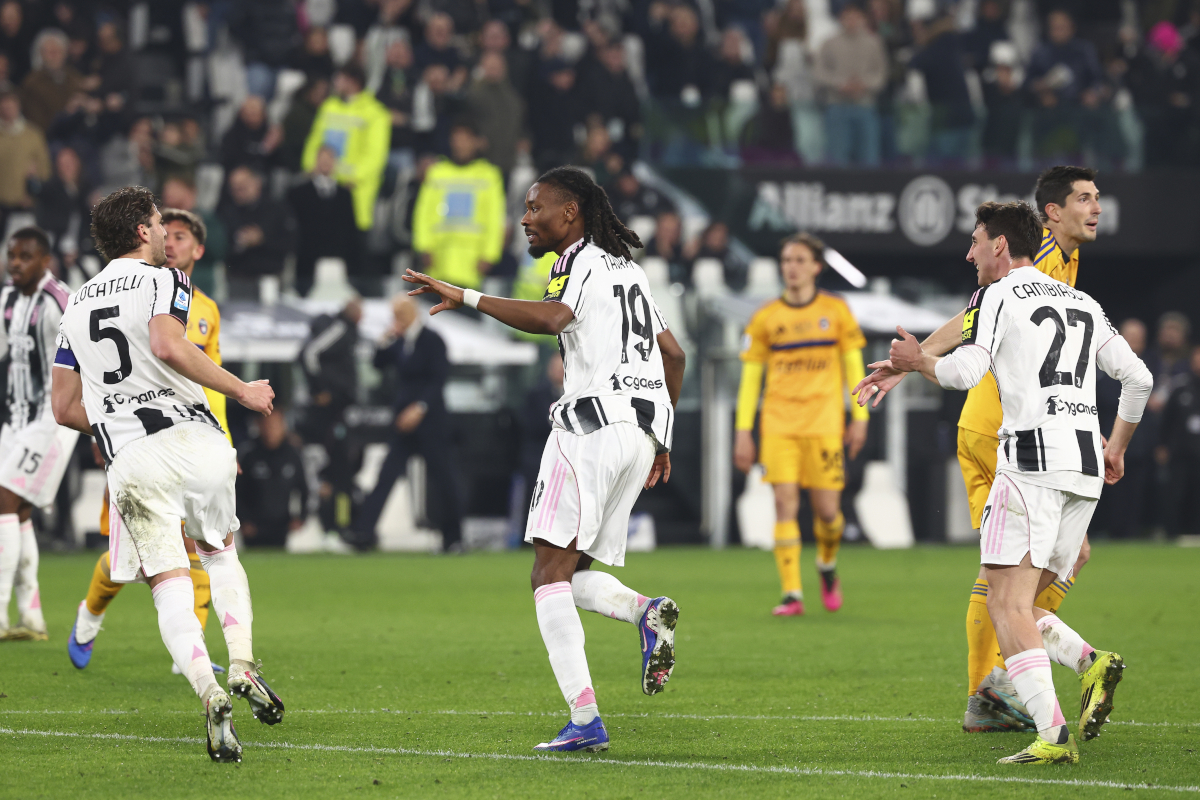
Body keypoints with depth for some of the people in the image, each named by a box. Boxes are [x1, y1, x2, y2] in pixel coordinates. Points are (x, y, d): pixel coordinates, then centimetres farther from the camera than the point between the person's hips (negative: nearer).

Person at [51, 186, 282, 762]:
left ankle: (211, 696, -23)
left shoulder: (76, 305, 20)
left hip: (129, 460, 2)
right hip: (193, 438, -2)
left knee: (171, 588, -1)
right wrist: (242, 391, -12)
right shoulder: (164, 282, 2)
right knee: (220, 553, 23)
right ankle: (242, 666, 6)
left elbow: (64, 407, 18)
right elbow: (168, 346, -20)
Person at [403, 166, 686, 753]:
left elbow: (552, 317, -25)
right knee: (570, 572, 14)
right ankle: (645, 612, -15)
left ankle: (584, 721, -18)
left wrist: (466, 297, -26)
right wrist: (660, 438, 32)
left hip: (593, 419, -9)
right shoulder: (626, 269, 24)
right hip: (642, 428, 9)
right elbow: (673, 353, 27)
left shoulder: (582, 264, -3)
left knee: (551, 575, -7)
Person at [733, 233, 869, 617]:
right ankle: (792, 595, -9)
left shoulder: (835, 310, 6)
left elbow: (853, 363, 9)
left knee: (827, 510, -3)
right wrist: (743, 431, 4)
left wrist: (859, 417, 3)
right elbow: (750, 375, 9)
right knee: (785, 504, -11)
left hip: (824, 423, 0)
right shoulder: (765, 318, 6)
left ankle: (827, 565, 30)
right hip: (779, 424, 0)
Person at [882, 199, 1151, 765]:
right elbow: (1138, 378, 19)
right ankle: (1092, 664, -12)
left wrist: (915, 362, 7)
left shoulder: (998, 295, 1)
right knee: (1023, 604, 14)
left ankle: (1053, 736, -24)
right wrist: (1116, 447, 29)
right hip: (1086, 469, 7)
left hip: (1032, 457, -7)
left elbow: (965, 370, -12)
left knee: (1007, 605, -9)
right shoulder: (1083, 303, 21)